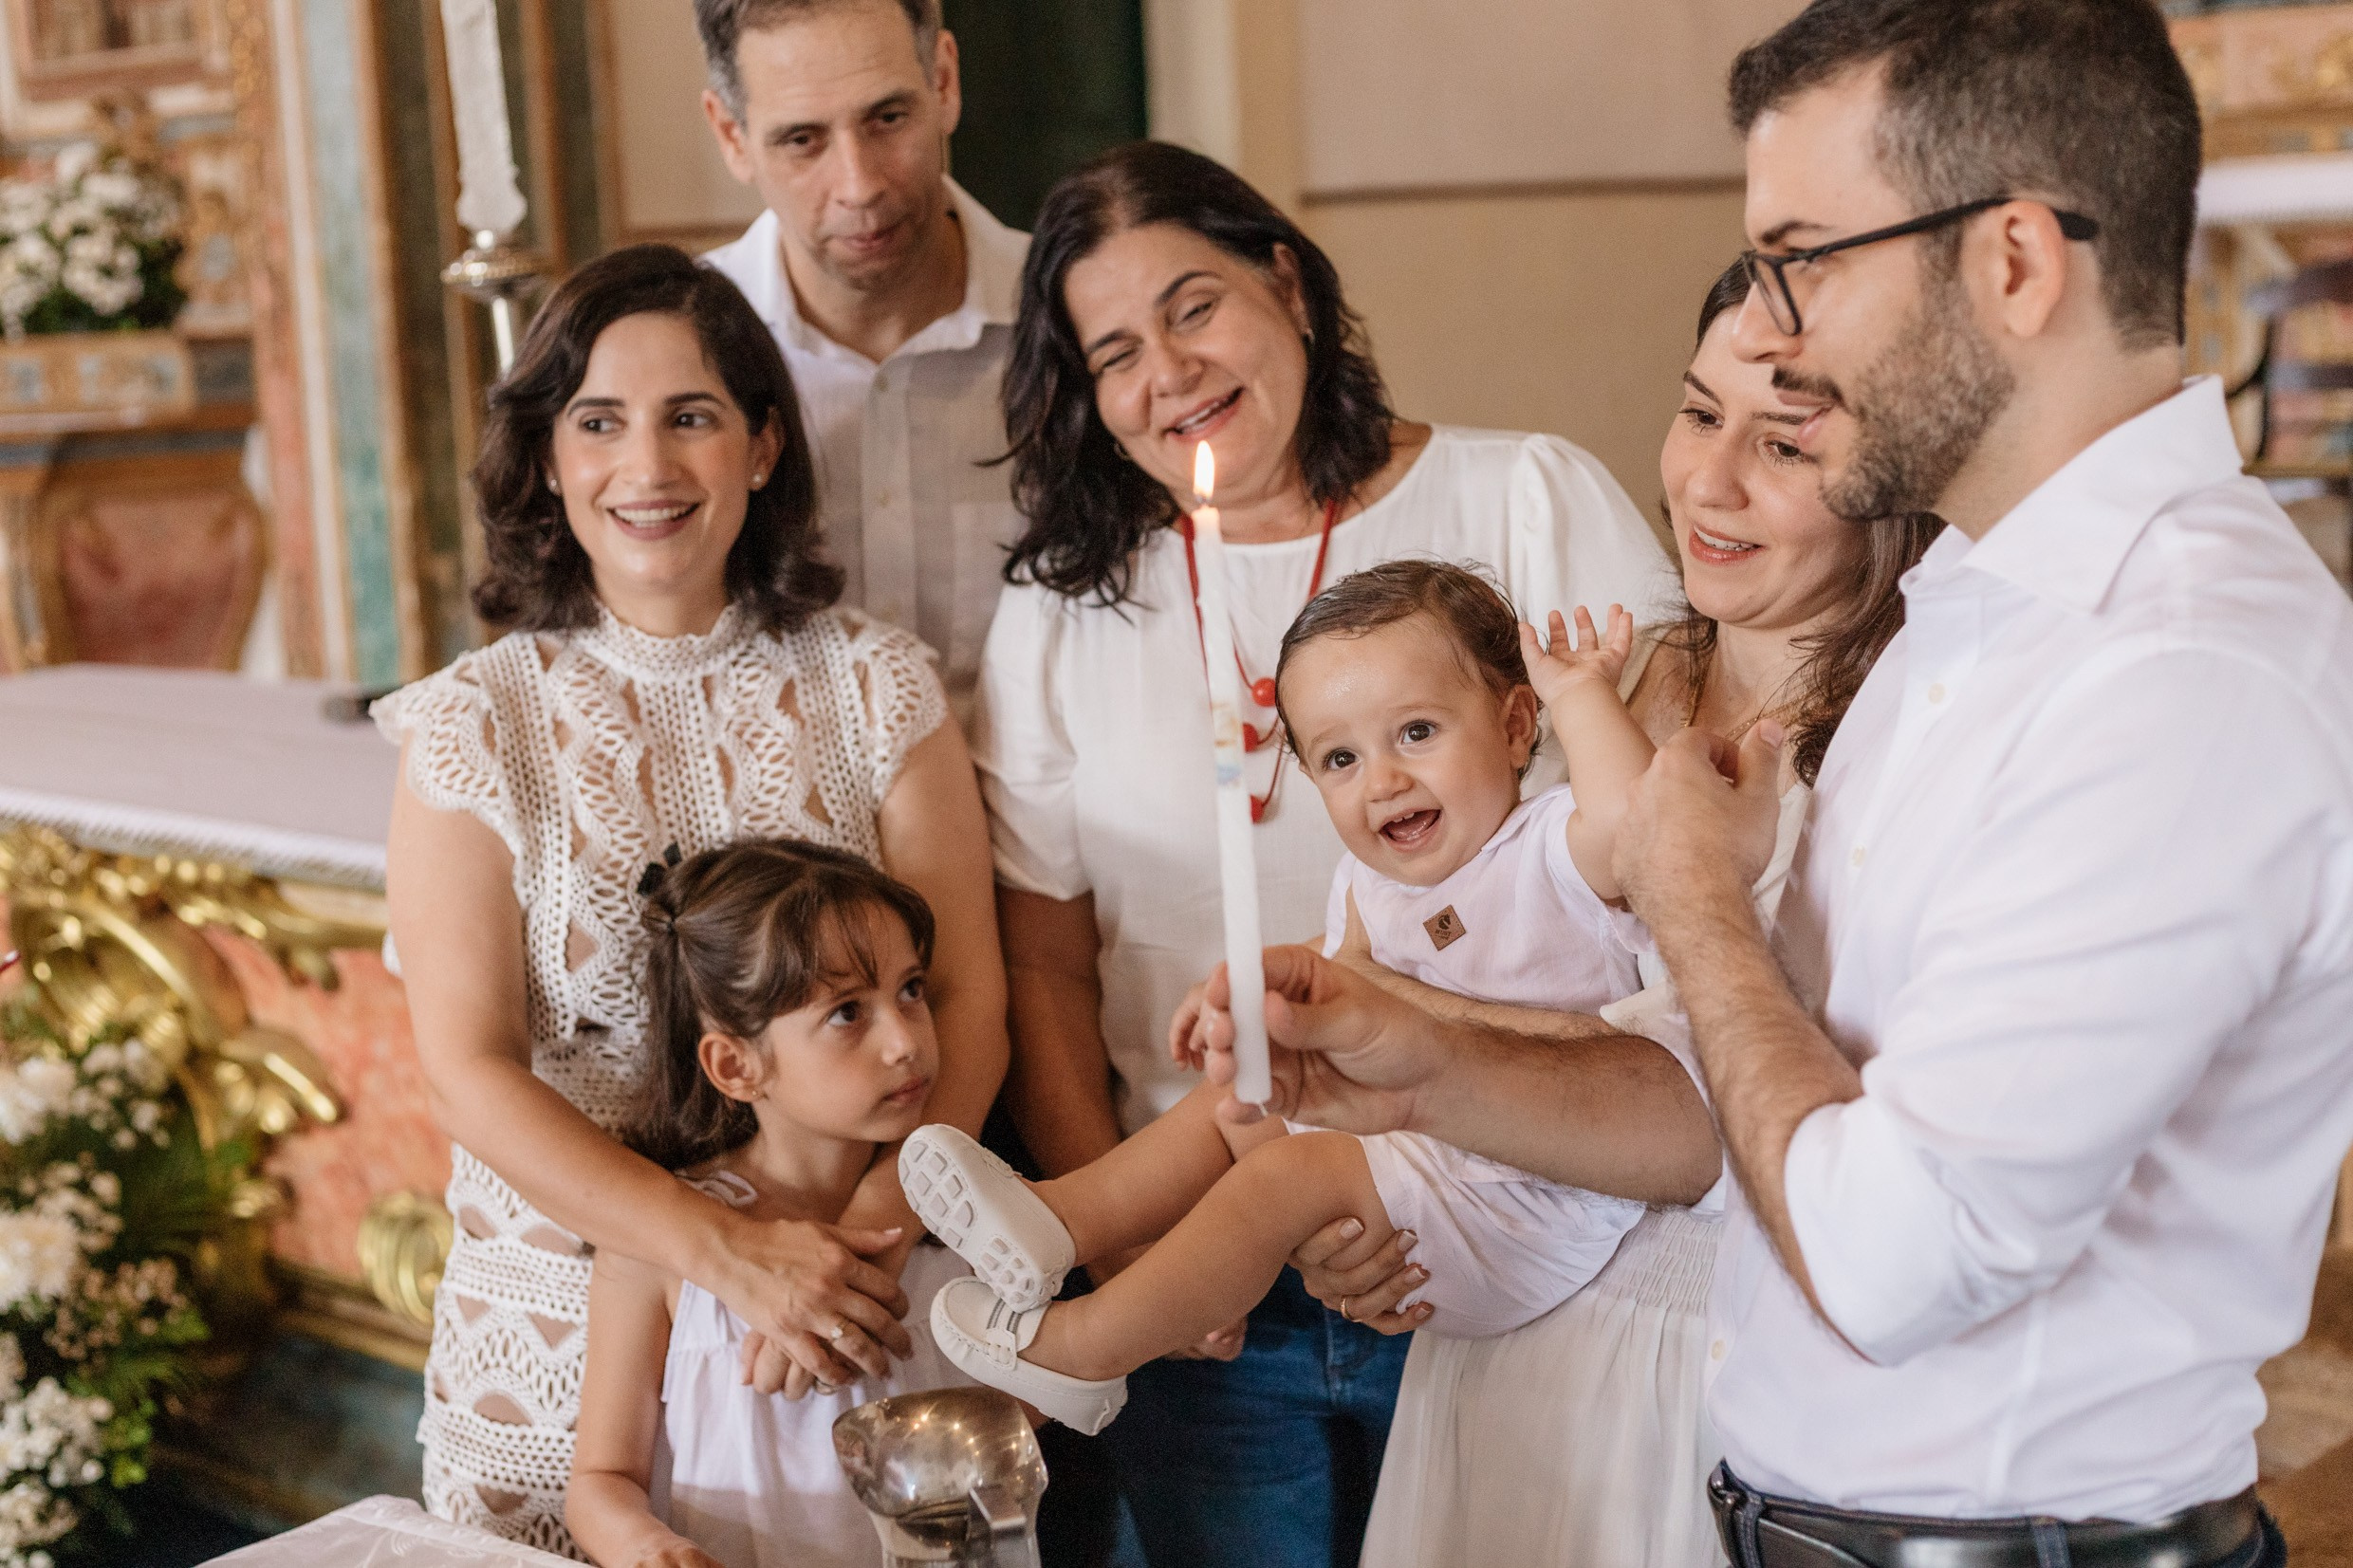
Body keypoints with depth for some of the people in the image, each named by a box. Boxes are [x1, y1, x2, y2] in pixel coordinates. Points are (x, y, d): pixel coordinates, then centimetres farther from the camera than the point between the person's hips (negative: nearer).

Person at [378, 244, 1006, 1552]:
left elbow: (969, 1000, -4)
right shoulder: (477, 726, -3)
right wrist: (733, 1253, -22)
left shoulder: (874, 688, 0)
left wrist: (879, 1220, -23)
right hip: (565, 1331, -1)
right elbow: (473, 1074, -9)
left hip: (858, 1316, 1)